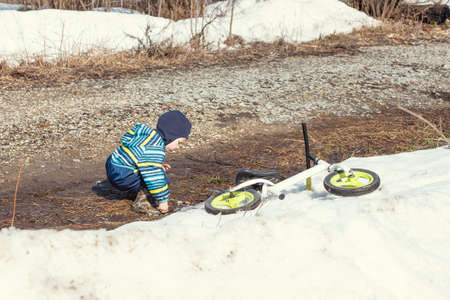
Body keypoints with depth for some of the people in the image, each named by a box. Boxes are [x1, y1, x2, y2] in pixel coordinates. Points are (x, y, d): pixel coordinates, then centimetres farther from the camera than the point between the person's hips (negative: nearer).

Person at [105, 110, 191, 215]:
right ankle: (140, 202, -7)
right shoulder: (154, 150, -23)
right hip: (122, 177, -10)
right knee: (162, 178, -14)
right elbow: (153, 177, -25)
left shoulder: (146, 134, 9)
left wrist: (158, 165, 14)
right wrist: (163, 200, -18)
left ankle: (136, 192, 19)